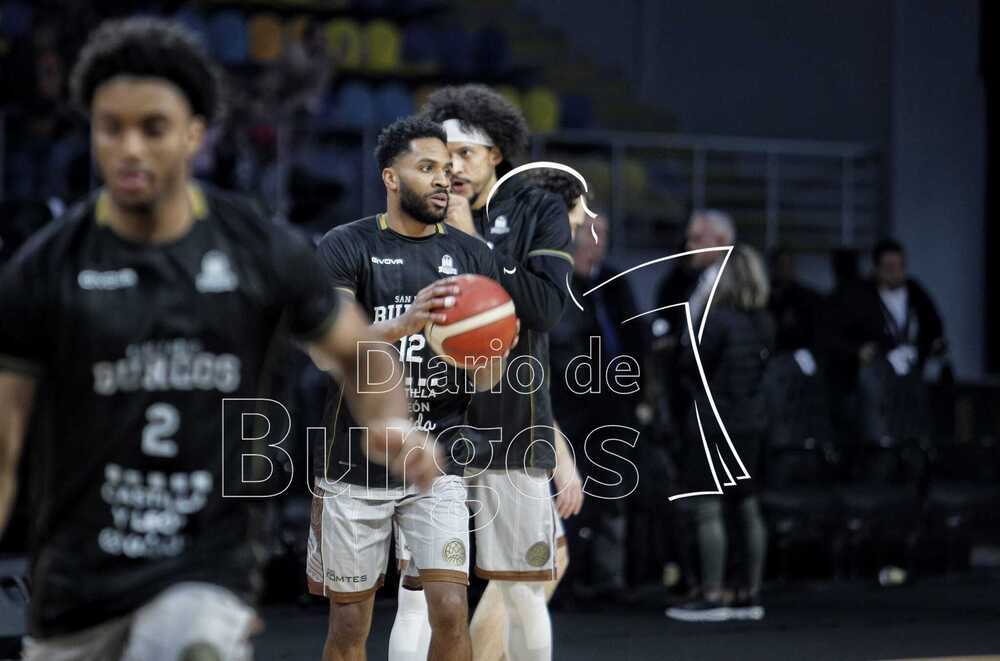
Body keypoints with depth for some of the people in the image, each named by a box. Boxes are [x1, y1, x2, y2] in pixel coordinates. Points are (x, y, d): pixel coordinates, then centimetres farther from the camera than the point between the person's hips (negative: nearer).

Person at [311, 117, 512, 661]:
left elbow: (484, 382, 3)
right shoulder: (344, 247, -5)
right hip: (354, 465, -2)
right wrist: (404, 324, -38)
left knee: (451, 611, -11)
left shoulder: (471, 256, 5)